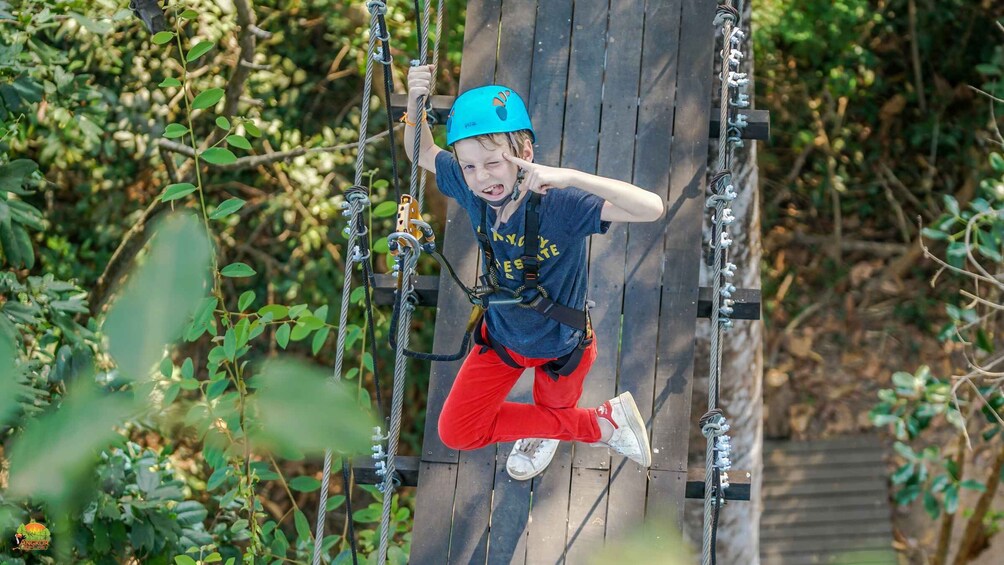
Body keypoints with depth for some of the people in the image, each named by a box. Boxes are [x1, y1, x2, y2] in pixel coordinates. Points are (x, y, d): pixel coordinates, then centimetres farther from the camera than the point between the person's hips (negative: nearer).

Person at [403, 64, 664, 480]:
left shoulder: (560, 204, -39)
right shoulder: (471, 190, -24)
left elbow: (652, 208, -52)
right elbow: (421, 154, -4)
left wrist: (570, 177, -60)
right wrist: (415, 102, -24)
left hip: (559, 347, -5)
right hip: (502, 337, 5)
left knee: (553, 415, 19)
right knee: (456, 433, 12)